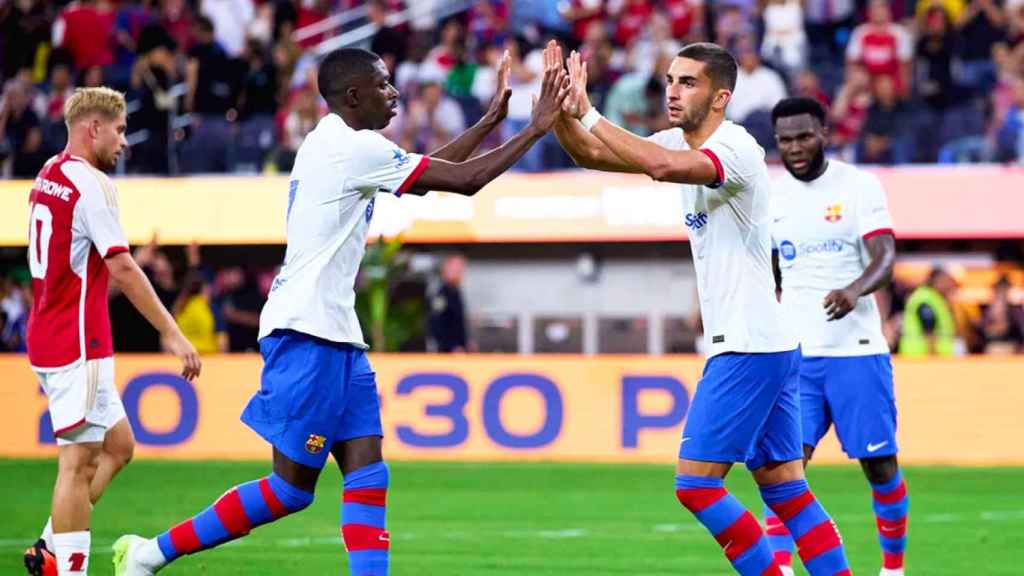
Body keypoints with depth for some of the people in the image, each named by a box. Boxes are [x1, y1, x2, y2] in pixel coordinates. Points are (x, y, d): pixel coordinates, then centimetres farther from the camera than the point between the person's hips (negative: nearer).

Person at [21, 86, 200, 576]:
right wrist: (171, 333, -19)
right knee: (79, 460, -7)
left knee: (117, 445, 15)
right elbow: (121, 268, -21)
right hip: (77, 345, -10)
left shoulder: (47, 175, 14)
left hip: (49, 332, 10)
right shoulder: (91, 183, -15)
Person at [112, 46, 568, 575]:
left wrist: (492, 119, 27)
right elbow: (465, 180, -11)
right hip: (307, 333, -10)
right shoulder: (355, 147, -12)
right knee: (292, 488, -6)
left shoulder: (337, 145, 17)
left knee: (368, 477, 1)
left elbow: (434, 171, 30)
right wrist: (536, 129, -3)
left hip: (334, 336, 10)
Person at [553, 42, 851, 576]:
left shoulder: (736, 148, -16)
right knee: (787, 490, 10)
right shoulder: (682, 143, 11)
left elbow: (663, 166, -35)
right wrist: (562, 113, -8)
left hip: (749, 350, -10)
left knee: (696, 483, -10)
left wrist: (587, 113, -30)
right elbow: (592, 154, 11)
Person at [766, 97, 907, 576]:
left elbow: (885, 258, -15)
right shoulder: (770, 196, 8)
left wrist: (855, 290, -35)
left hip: (856, 350, -3)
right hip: (794, 354, 3)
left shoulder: (859, 185, -4)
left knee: (880, 463, 2)